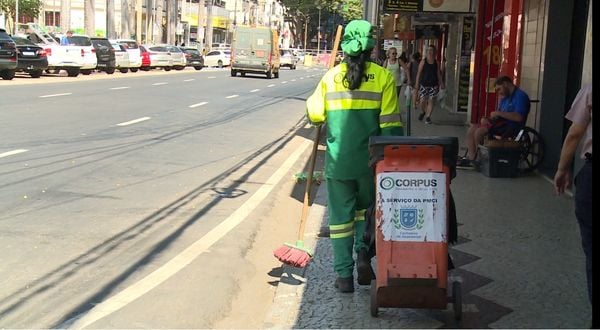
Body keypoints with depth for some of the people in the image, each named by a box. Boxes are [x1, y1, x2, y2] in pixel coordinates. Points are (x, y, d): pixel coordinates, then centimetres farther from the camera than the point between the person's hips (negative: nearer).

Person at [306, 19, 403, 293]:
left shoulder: (330, 77, -1)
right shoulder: (383, 77, -5)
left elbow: (314, 115, 2)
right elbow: (390, 124, -7)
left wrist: (312, 101, 23)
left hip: (338, 160, 1)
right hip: (370, 161, -1)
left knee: (341, 216, 9)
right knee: (367, 208, 22)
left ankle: (344, 275, 12)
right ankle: (363, 252, 3)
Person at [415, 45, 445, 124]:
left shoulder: (436, 62, 6)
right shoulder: (423, 61, 0)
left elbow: (438, 74, 11)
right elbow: (419, 73, -1)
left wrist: (441, 83, 8)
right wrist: (417, 83, -6)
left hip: (434, 85, 1)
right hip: (424, 84, -1)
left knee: (431, 101, -2)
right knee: (422, 101, -3)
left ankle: (428, 117, 6)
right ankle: (423, 112, 27)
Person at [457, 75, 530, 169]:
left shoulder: (520, 96, -10)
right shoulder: (505, 97, 21)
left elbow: (518, 117, -24)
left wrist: (498, 113, -18)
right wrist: (487, 119, -3)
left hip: (511, 126, -10)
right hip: (502, 123, 10)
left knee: (479, 131, -23)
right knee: (472, 129, -3)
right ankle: (470, 158, -13)